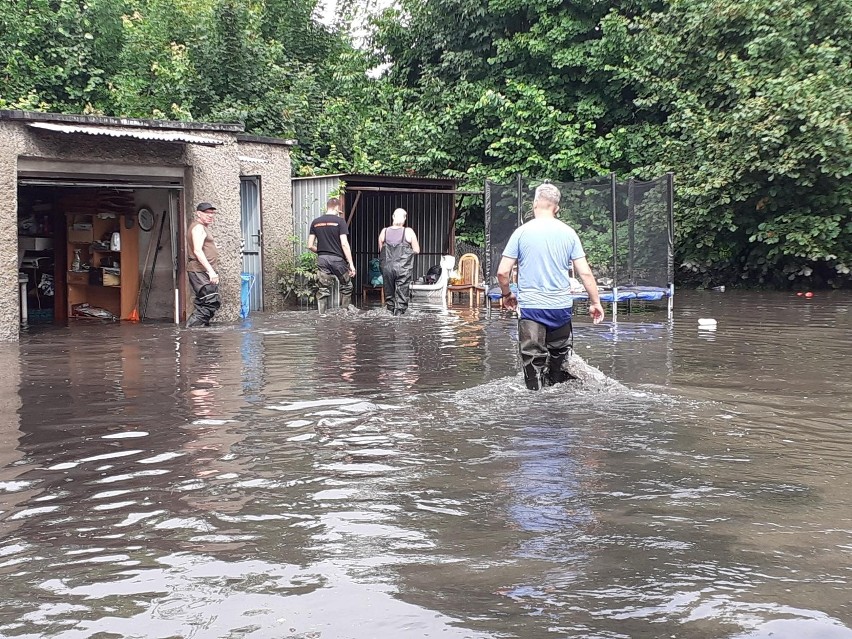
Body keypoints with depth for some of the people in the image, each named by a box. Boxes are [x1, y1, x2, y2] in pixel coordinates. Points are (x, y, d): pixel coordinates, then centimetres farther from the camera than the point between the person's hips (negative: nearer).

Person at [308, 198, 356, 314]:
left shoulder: (315, 222, 8)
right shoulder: (340, 221, -5)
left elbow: (310, 246, 7)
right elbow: (344, 244, -12)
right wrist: (351, 264, -10)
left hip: (322, 259, 3)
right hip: (338, 259, -3)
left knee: (323, 290, 5)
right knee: (346, 287, 13)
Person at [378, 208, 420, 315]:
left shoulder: (384, 232, 2)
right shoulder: (409, 232, -5)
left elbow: (380, 251, 9)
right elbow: (416, 250, 1)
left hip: (387, 267, 2)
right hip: (403, 269, -2)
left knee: (389, 294, 13)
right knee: (402, 295, 2)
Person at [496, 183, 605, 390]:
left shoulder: (522, 232, -4)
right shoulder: (568, 233, 1)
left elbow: (502, 272, -5)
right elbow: (585, 273, -1)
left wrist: (507, 295, 13)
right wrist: (595, 303, 10)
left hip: (530, 307, -2)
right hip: (561, 307, 3)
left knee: (533, 360, 1)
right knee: (560, 356, 17)